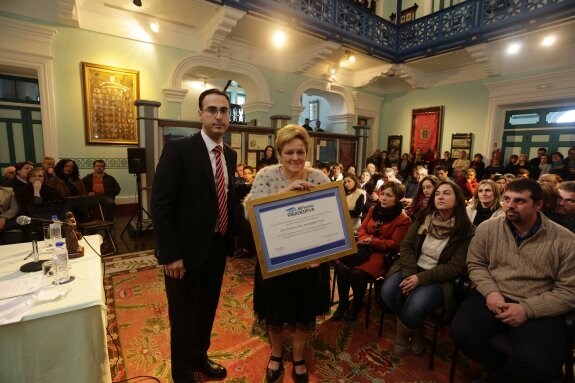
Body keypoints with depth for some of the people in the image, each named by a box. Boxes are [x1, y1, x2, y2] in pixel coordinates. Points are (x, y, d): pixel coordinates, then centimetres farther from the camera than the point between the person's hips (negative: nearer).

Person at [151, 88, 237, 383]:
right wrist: (170, 254, -19)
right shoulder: (178, 149, -14)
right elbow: (160, 204, -17)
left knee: (208, 309, 23)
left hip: (218, 247, 6)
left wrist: (231, 239, 6)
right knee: (184, 314, 13)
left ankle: (200, 357, 49)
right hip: (187, 249, -6)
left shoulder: (230, 155, 5)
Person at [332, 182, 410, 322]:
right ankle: (343, 303, -3)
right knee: (341, 266, -23)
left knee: (358, 273, -30)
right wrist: (364, 239, -10)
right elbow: (362, 229, 13)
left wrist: (373, 242, -20)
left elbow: (395, 244, -9)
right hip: (365, 249, 5)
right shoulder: (373, 210, 13)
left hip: (383, 254, -5)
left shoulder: (403, 219, -4)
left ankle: (357, 305, -1)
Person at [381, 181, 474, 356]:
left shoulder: (466, 231, -7)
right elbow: (406, 245, 0)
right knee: (388, 292, -24)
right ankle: (415, 329, 7)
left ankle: (403, 335, 5)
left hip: (439, 278, -3)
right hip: (413, 269, 4)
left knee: (417, 304, -31)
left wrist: (421, 278, -21)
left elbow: (456, 267, -12)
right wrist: (410, 273, -16)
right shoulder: (423, 218, 3)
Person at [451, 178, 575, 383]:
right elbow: (475, 264, 7)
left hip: (538, 310, -1)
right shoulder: (487, 228, 0)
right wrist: (490, 292, -12)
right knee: (462, 333, -24)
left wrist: (528, 309, -17)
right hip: (493, 298, 2)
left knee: (539, 366, -27)